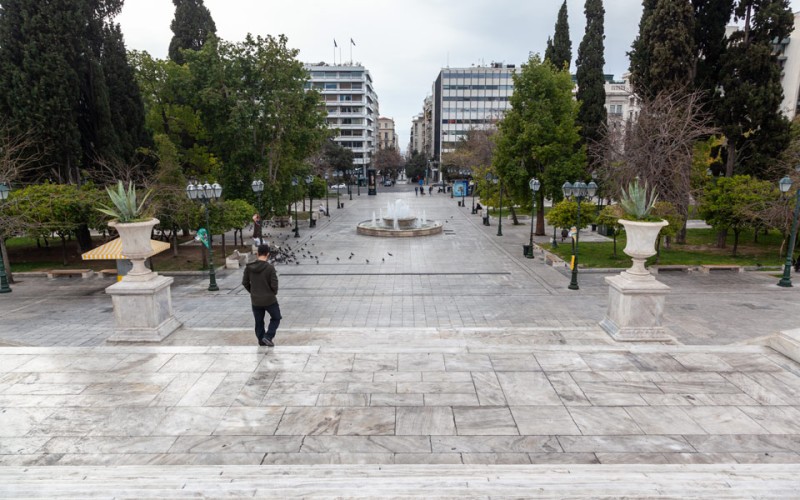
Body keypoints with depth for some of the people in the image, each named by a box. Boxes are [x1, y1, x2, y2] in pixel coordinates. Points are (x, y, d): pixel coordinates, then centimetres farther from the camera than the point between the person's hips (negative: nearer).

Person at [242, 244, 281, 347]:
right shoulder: (270, 267, -18)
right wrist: (274, 293, 4)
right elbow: (274, 285, -17)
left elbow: (245, 283, 2)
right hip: (270, 300, -4)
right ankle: (268, 336, 3)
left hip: (255, 301, 4)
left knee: (259, 322, 18)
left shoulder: (249, 267, -5)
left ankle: (261, 341, 24)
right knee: (276, 318, 16)